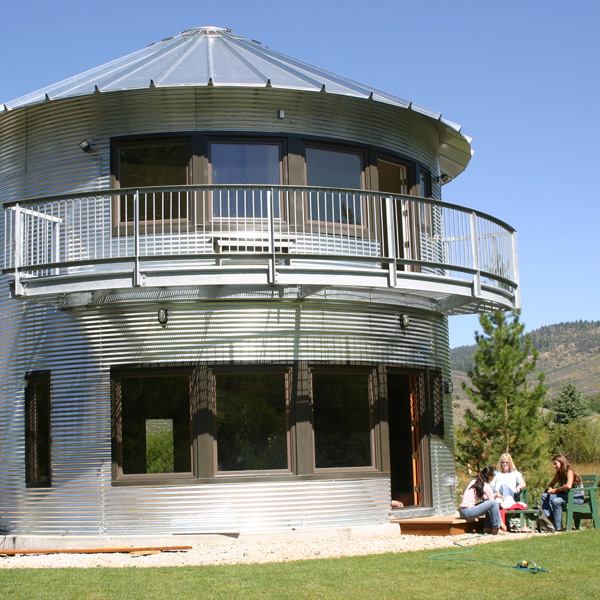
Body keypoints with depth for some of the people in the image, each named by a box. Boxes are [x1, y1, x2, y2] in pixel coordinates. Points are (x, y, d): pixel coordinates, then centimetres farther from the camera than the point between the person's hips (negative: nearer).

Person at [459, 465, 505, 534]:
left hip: (462, 511, 9)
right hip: (468, 511, -9)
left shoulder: (473, 481, 16)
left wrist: (494, 495, 24)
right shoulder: (486, 486, -5)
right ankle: (495, 527, -5)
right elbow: (493, 502, -4)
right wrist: (501, 522, 0)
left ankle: (488, 527, 15)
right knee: (494, 503, -14)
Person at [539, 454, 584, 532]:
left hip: (577, 497, -9)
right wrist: (550, 489, -6)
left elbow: (568, 486, -32)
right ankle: (547, 517, -20)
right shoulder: (558, 473, 10)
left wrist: (556, 490, -21)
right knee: (545, 496, -4)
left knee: (556, 501, -32)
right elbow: (551, 484, 18)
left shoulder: (569, 471, -15)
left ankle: (558, 527, -24)